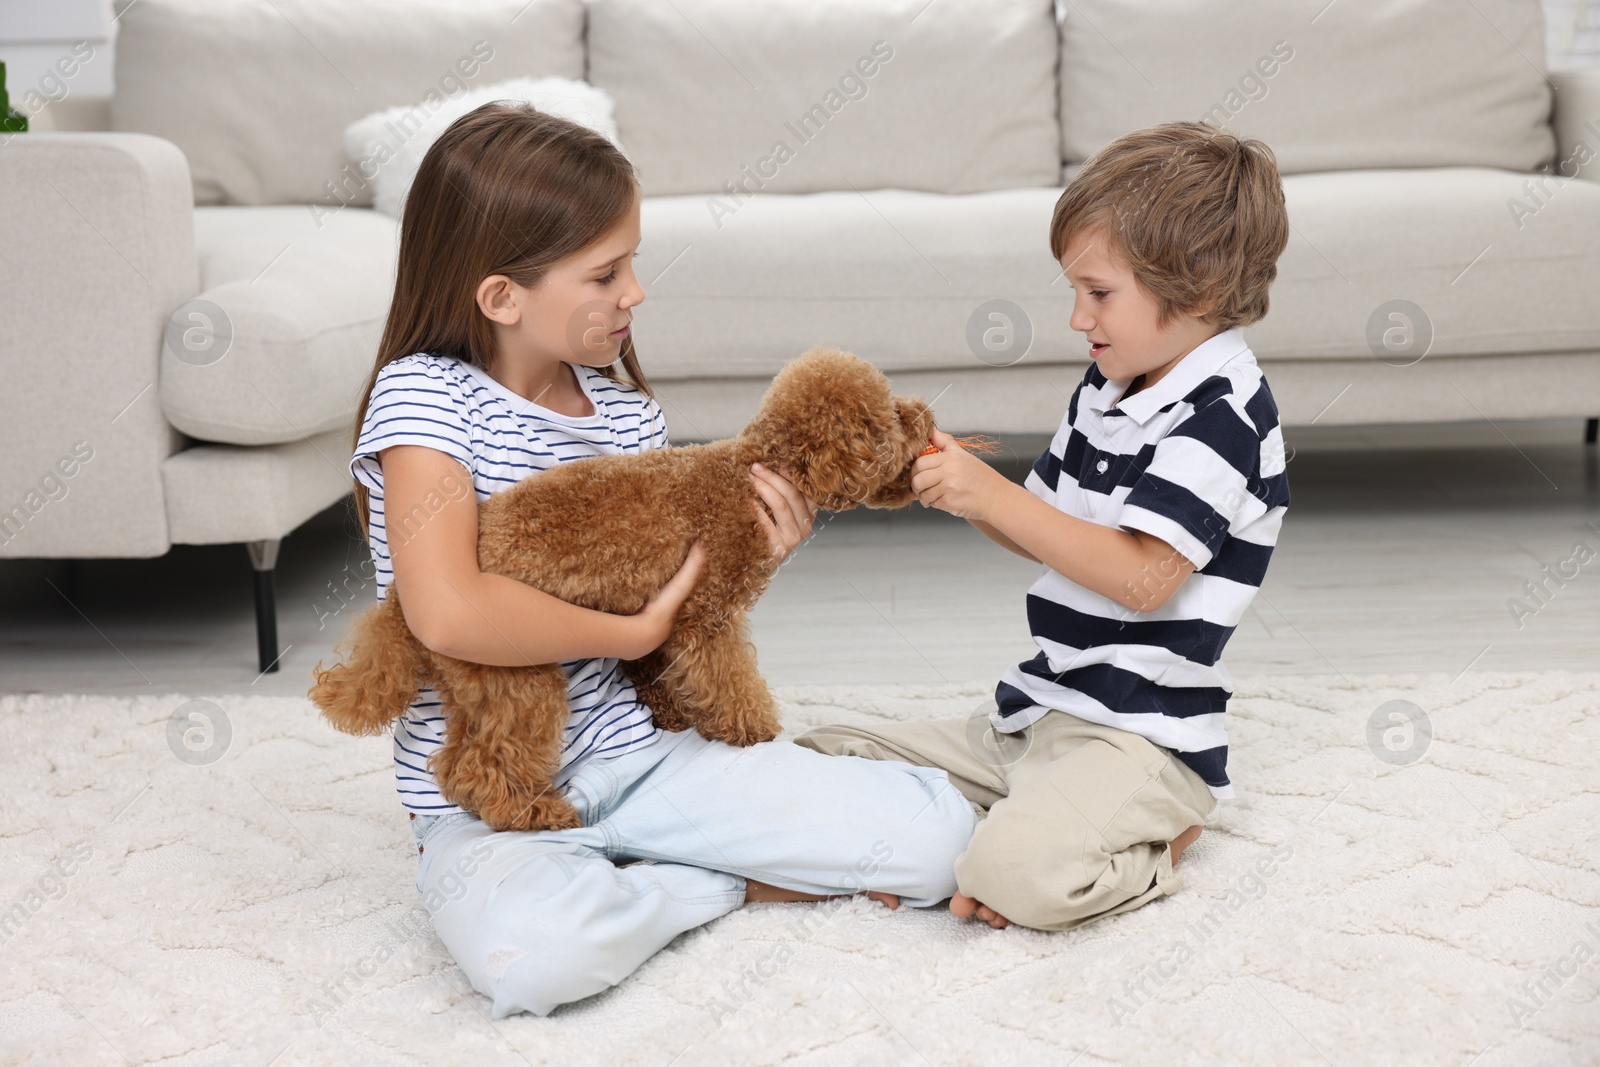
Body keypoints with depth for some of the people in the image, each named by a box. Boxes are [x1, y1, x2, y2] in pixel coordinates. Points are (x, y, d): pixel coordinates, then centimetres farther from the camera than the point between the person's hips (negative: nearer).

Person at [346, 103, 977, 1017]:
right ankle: (733, 883, -8)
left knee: (939, 834, -9)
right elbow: (448, 613, -29)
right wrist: (633, 632, -18)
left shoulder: (627, 409, 6)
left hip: (642, 750, 4)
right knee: (530, 954, -39)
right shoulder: (424, 397, -14)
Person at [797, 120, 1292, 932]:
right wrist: (961, 487, 1)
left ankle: (1144, 858, -1)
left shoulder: (1220, 415, -15)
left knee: (1015, 877, -33)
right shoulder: (1103, 393, 13)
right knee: (827, 757, 7)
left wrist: (994, 496, -25)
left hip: (1137, 735, -10)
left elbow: (1140, 576, -25)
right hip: (1038, 714, 10)